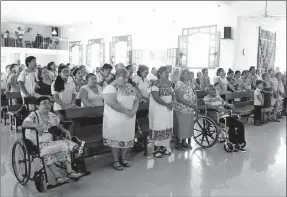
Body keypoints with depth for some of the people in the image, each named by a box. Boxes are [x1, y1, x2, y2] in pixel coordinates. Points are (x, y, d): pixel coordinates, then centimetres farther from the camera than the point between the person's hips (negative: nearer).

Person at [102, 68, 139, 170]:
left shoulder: (129, 87, 9)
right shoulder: (111, 88, -13)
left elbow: (136, 100, 10)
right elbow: (112, 103, -24)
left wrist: (134, 110, -10)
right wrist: (126, 111, -21)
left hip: (129, 119, 6)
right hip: (115, 119, -6)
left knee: (127, 138, 13)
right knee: (116, 140, 4)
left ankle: (123, 158, 30)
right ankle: (116, 161, 20)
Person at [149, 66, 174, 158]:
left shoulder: (169, 83, 10)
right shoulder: (156, 83, -13)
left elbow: (172, 94, 11)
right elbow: (156, 97, -21)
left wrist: (172, 102, -10)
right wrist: (167, 104, -19)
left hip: (168, 108, 7)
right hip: (158, 108, -7)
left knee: (167, 127, 10)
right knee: (158, 128, -2)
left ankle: (163, 147, 24)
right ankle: (156, 149, 10)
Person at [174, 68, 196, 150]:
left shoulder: (189, 84, 12)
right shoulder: (179, 84, -12)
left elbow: (192, 95, 15)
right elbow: (179, 98, -19)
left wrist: (195, 104, -5)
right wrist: (190, 104, -21)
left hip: (190, 110, 7)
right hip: (181, 110, -7)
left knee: (187, 126, 13)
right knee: (180, 126, 3)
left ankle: (184, 142, 28)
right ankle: (178, 143, 17)